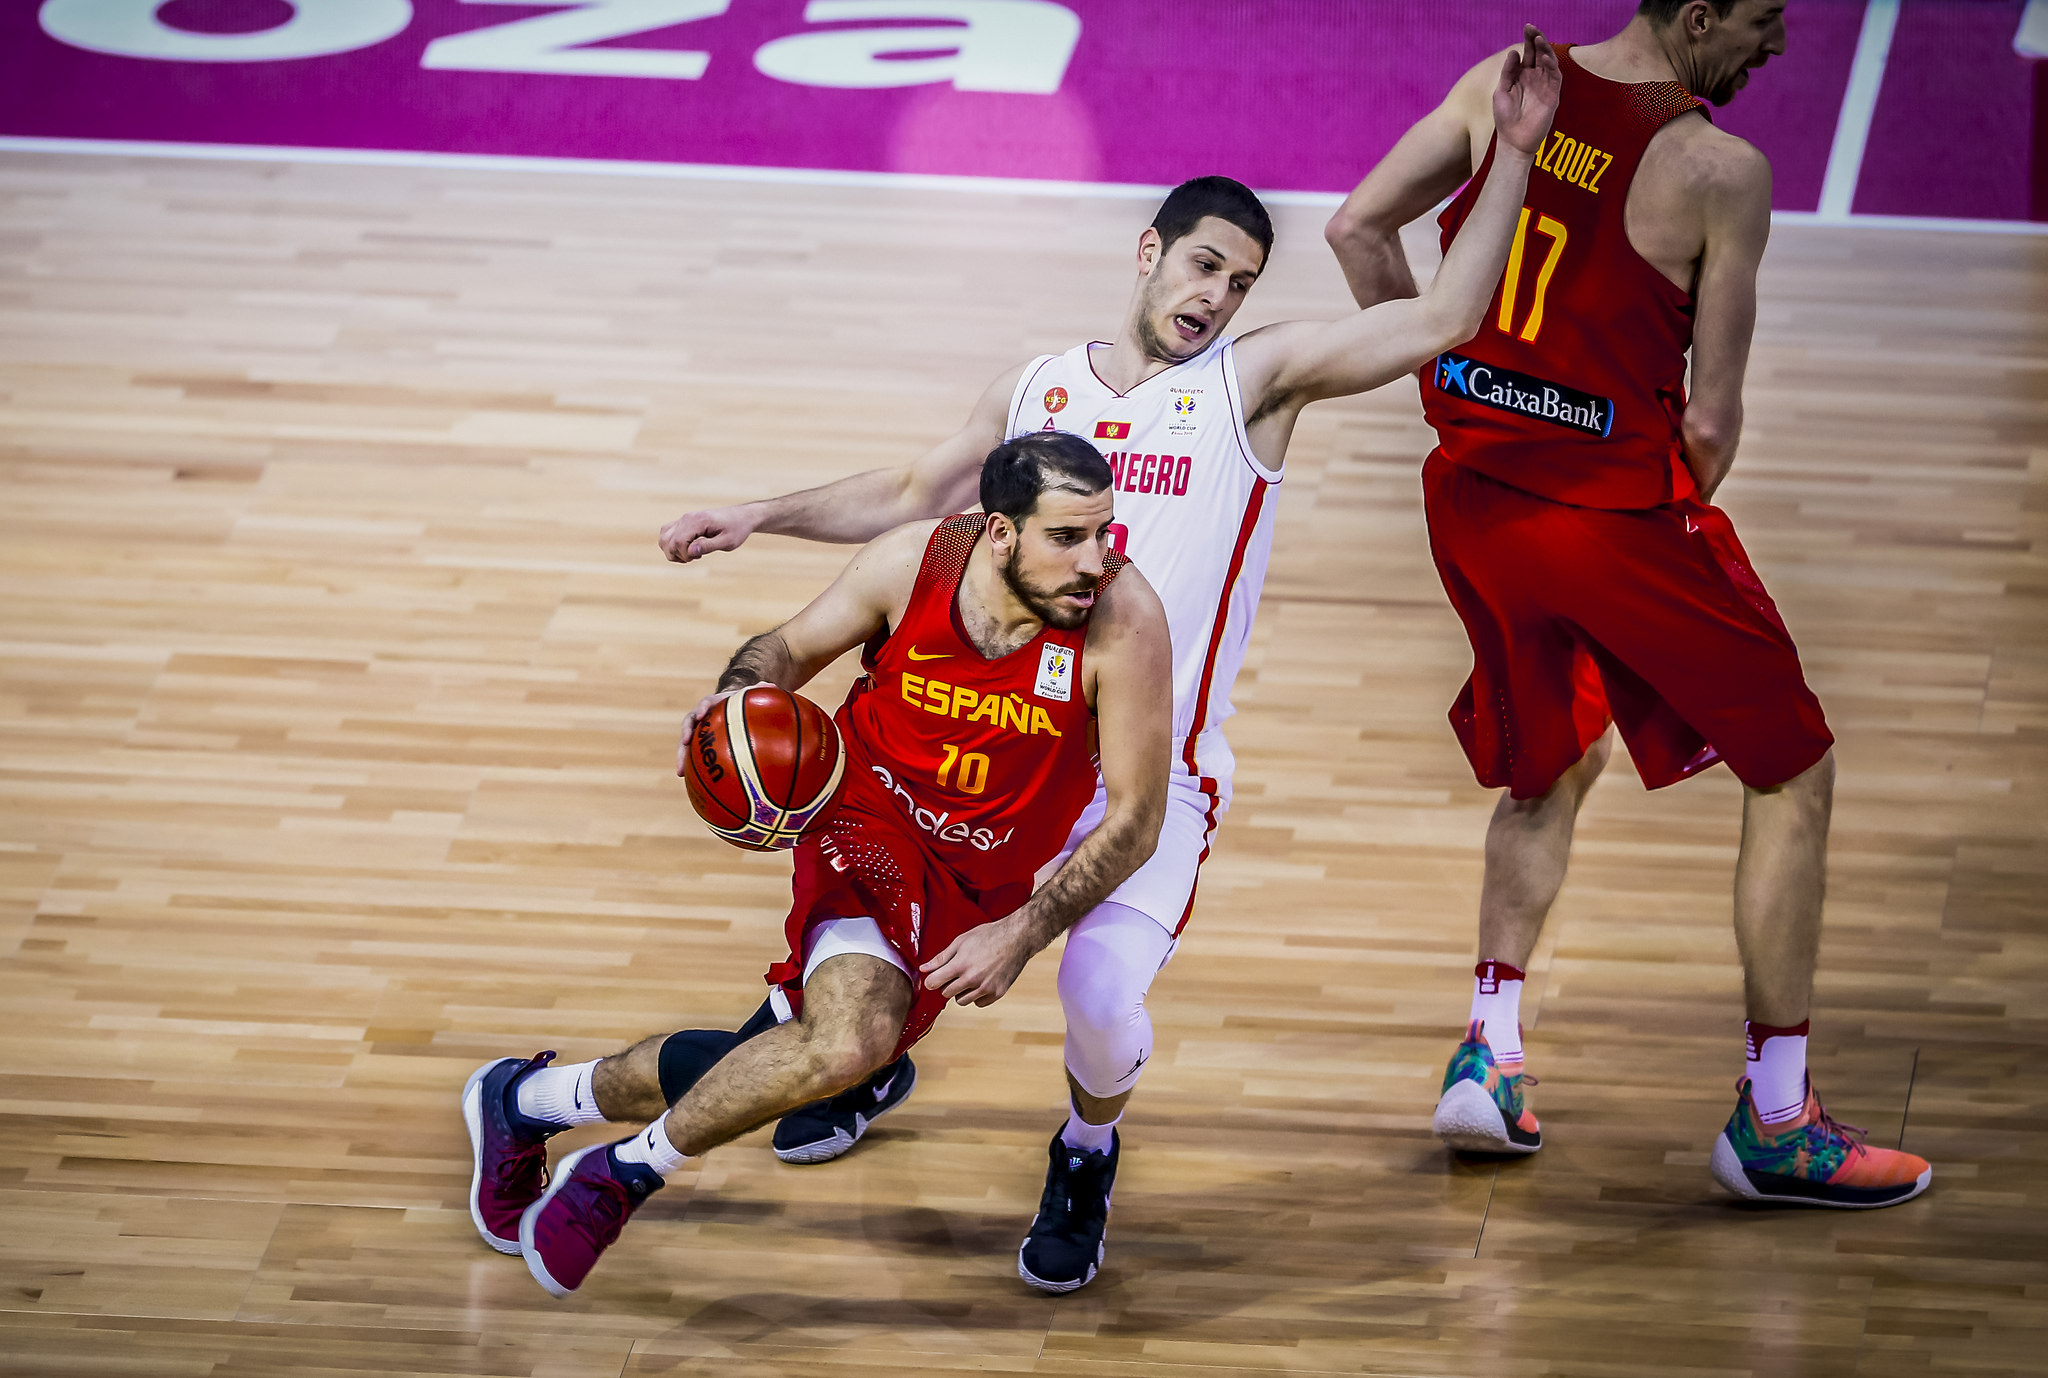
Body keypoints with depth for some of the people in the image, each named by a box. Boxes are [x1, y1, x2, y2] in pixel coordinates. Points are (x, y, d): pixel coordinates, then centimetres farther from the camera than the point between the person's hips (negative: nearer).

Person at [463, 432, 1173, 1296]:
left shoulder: (1124, 618, -22)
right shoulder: (913, 563, -17)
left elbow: (1135, 821, -14)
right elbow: (791, 647, 3)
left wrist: (1021, 934, -22)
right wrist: (743, 693, -20)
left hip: (974, 891, 2)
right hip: (869, 825, -2)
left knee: (772, 1063, 6)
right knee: (846, 1040, -31)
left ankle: (526, 1100, 34)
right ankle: (625, 1177, -6)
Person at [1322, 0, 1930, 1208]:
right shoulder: (1720, 169, -15)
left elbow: (1358, 230, 4)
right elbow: (1710, 419, -12)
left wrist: (1456, 390, 12)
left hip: (1473, 491, 6)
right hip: (1620, 505, -6)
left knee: (1553, 764, 30)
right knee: (1794, 778, 9)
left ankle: (1490, 1055, 24)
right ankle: (1776, 1124, 11)